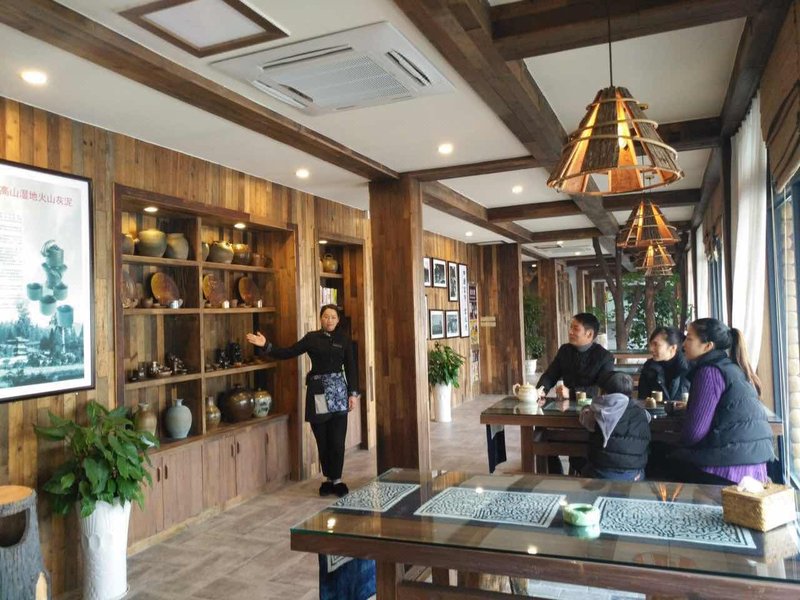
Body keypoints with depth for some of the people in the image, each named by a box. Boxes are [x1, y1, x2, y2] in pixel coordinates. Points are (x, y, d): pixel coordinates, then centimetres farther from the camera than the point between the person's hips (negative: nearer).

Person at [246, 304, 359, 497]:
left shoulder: (344, 340, 5)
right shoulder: (311, 338, 5)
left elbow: (350, 368, 5)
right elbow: (288, 353, 2)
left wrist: (353, 393, 0)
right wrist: (265, 346, -9)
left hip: (338, 392, -1)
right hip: (317, 392, 1)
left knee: (337, 439, -4)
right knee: (322, 439, 5)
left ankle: (336, 479, 7)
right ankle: (329, 478, 17)